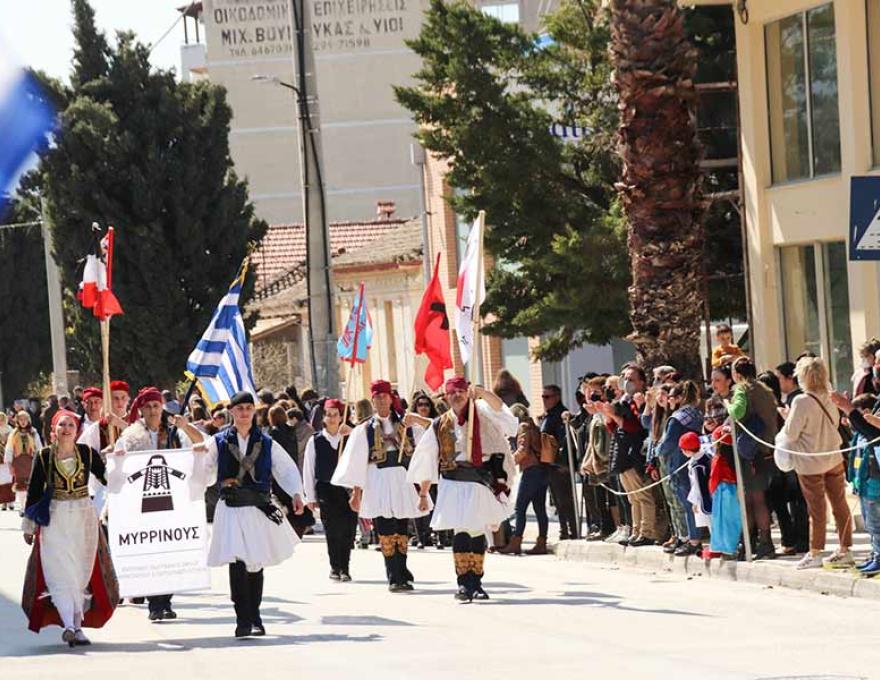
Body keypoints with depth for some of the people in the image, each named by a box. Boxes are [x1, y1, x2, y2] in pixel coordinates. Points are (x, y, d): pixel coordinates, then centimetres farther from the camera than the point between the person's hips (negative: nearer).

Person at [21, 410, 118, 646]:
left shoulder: (87, 453, 2)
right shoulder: (44, 456, 0)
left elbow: (108, 477, 4)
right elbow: (34, 491, 5)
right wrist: (29, 526, 6)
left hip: (84, 518, 2)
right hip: (54, 520, -2)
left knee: (81, 574, 4)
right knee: (60, 573, -10)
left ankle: (77, 626, 11)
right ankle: (69, 626, -18)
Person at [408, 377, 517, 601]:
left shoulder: (481, 413, 7)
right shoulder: (440, 425, 9)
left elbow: (497, 406, -15)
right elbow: (426, 460, 13)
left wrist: (481, 392, -31)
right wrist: (423, 494, 12)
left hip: (481, 482, 1)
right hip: (454, 483, -1)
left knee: (478, 532, 5)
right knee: (461, 531, -14)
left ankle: (475, 583, 16)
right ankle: (463, 583, -16)